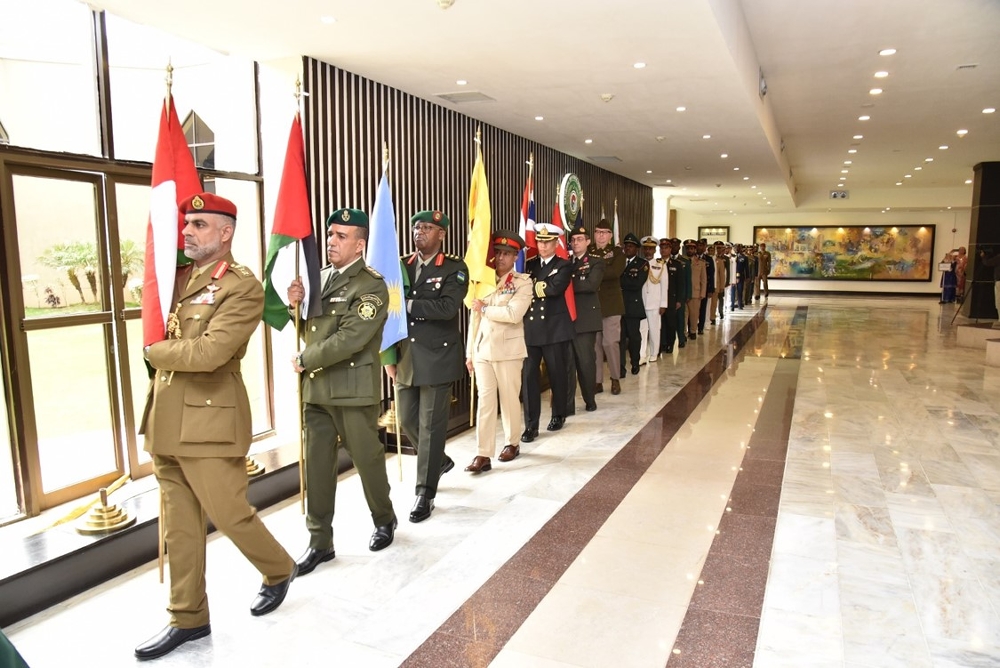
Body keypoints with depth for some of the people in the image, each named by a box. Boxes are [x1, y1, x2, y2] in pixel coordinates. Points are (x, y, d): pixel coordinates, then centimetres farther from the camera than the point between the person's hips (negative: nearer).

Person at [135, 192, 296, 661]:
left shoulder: (243, 286, -12)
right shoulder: (178, 276, 13)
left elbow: (209, 351, -21)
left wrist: (154, 352, -6)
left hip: (210, 424, -8)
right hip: (165, 422, 8)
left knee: (229, 514, 3)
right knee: (179, 528, 14)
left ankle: (279, 570, 31)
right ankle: (188, 617, 28)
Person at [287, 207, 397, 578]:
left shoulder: (371, 285, -11)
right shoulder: (320, 277, 11)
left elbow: (350, 339, -20)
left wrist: (304, 361, -11)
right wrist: (296, 303, -3)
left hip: (353, 390, -6)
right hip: (316, 389, 6)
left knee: (367, 459, 8)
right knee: (317, 465, 8)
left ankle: (384, 521, 32)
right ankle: (320, 541, 20)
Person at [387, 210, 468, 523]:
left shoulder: (455, 268, -4)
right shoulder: (401, 267, 10)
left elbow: (447, 308, -20)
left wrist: (408, 305, -18)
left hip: (437, 358, -5)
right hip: (405, 357, 5)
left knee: (431, 426, 0)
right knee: (407, 421, 13)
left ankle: (425, 493, 12)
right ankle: (439, 460, 40)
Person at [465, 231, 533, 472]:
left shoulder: (523, 283, -3)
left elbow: (513, 314, -20)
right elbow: (475, 319, 11)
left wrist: (485, 309, -9)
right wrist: (469, 352, 8)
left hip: (508, 350, -3)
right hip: (482, 350, 3)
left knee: (510, 398, 8)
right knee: (484, 401, 0)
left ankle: (512, 443, 27)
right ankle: (483, 454, 2)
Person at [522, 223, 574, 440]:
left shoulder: (564, 265, 2)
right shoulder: (529, 265, 14)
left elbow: (556, 287, -18)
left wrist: (532, 286, -10)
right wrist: (540, 287, -15)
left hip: (555, 329, -2)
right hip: (530, 329, 3)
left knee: (557, 374, 9)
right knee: (528, 376, -2)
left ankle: (558, 415, 29)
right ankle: (531, 425, 3)